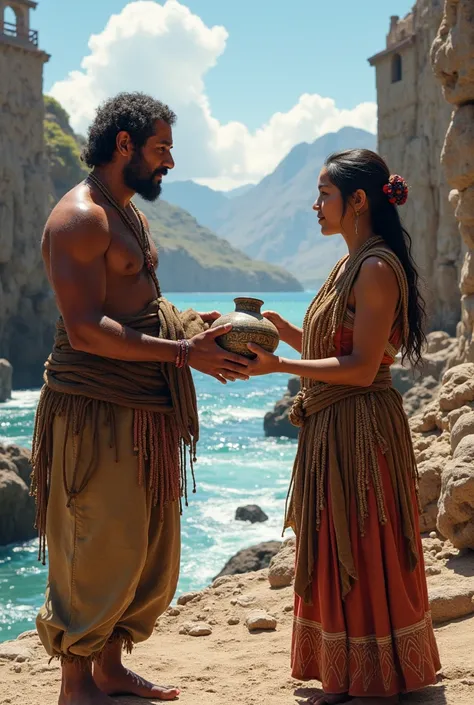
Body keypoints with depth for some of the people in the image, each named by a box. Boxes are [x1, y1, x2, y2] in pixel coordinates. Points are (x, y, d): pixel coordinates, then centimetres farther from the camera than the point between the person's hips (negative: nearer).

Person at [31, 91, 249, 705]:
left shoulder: (129, 215, 20)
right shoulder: (80, 217, -13)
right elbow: (86, 329, -21)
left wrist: (194, 325, 6)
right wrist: (183, 351, -22)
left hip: (144, 411, 10)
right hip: (96, 408, -10)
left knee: (150, 546, 14)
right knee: (98, 546, -3)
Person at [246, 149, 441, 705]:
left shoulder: (377, 269, -16)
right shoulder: (349, 267, 15)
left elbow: (361, 368, -21)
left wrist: (278, 365, -21)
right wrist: (279, 327, 9)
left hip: (360, 430, -10)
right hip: (330, 431, 10)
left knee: (362, 560, -1)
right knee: (333, 560, 14)